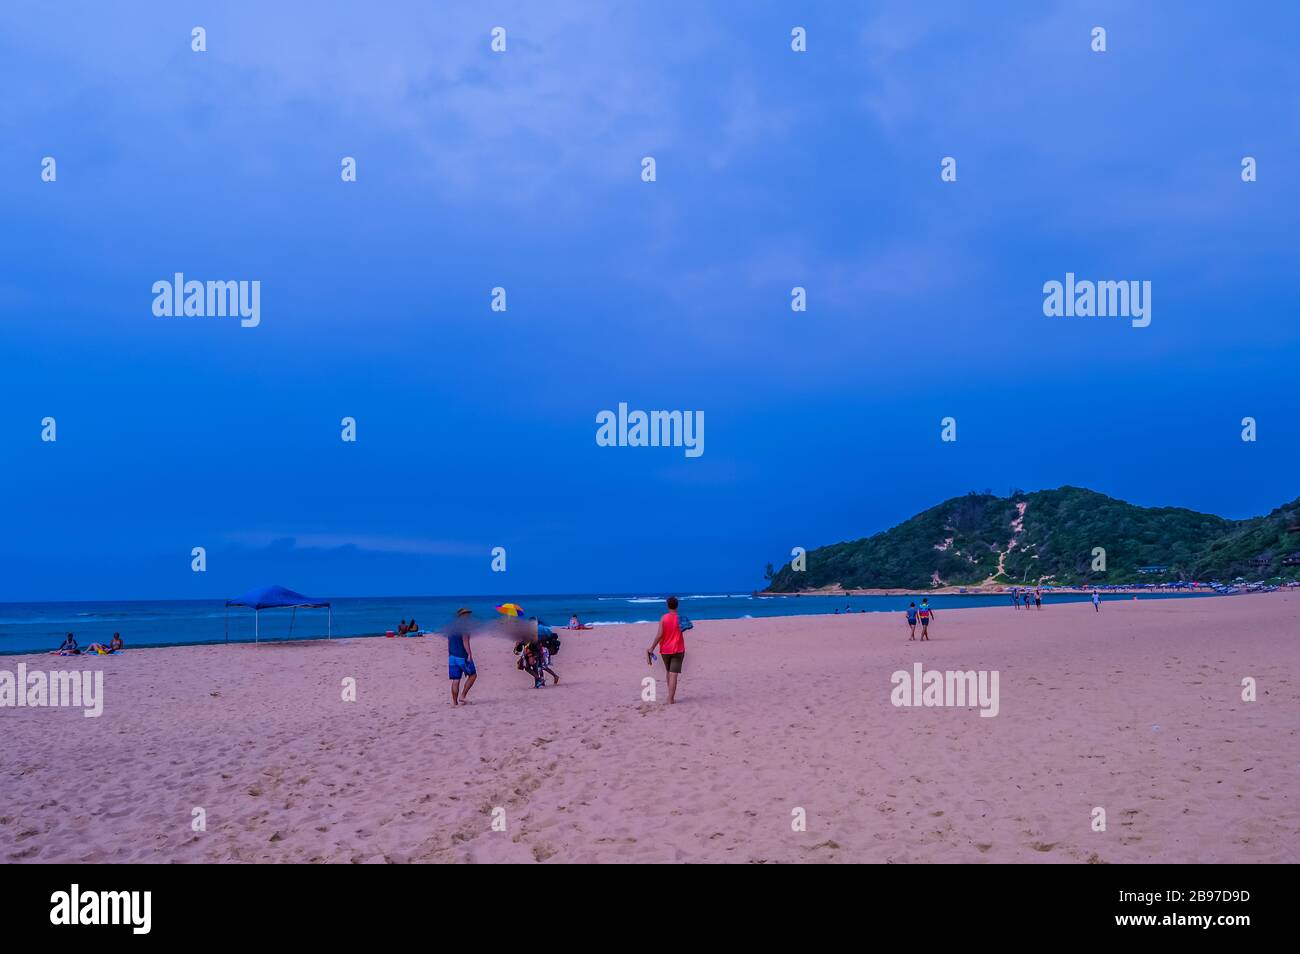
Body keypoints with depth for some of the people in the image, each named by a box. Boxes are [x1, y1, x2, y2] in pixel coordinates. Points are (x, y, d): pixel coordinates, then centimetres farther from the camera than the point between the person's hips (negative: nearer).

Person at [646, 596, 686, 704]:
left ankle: (671, 696, 31)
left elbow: (659, 634, -13)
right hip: (678, 650, -2)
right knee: (674, 674, -5)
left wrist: (652, 648, -9)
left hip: (665, 649, 2)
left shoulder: (663, 618, -7)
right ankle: (671, 699, -14)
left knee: (669, 672, 21)